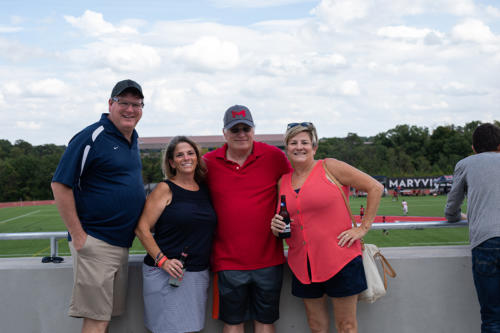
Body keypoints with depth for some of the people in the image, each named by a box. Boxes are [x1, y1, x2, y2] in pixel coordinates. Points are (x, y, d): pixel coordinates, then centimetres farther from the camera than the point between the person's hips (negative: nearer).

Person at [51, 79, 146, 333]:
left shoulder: (132, 139, 14)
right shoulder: (92, 137, -12)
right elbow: (60, 185, -14)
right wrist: (78, 235, -16)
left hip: (121, 243, 8)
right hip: (95, 243, -8)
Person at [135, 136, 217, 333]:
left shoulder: (205, 189, 11)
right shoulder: (166, 189, -4)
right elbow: (142, 228, -8)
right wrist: (162, 260, -15)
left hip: (198, 273, 5)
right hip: (165, 273, -5)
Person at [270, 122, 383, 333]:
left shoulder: (330, 167, -4)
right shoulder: (283, 181, 9)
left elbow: (375, 188, -2)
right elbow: (279, 219, 20)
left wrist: (363, 227, -5)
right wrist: (276, 227, -3)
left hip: (339, 259, -4)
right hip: (303, 265, 5)